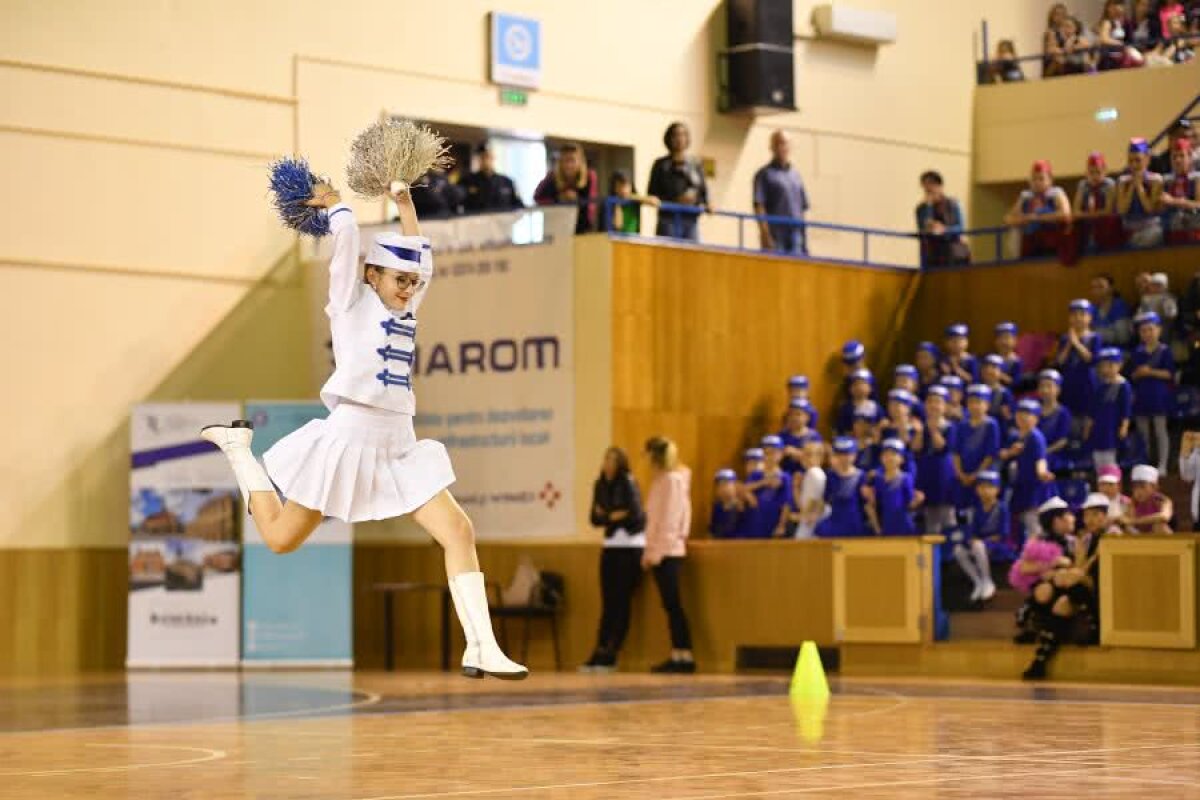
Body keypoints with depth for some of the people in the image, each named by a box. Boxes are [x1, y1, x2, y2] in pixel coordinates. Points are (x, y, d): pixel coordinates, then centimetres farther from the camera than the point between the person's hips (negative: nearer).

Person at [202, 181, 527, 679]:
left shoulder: (405, 312, 16)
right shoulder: (352, 302, -1)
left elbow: (420, 256, 29)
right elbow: (346, 231, -9)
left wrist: (404, 202, 27)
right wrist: (331, 202, 8)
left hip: (399, 447, 6)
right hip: (349, 437, -6)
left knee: (459, 533, -9)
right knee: (281, 539, 4)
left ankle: (482, 650, -10)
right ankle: (238, 448, 30)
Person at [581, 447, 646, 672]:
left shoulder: (628, 483, -9)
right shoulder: (600, 485, 9)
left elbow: (635, 515, -18)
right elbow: (595, 518, 8)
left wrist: (608, 516, -4)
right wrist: (616, 515, -11)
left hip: (631, 547, -5)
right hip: (610, 546, 5)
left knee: (622, 602, -3)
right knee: (608, 603, 4)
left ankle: (610, 656, -1)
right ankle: (600, 654, 4)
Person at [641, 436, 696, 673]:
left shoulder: (673, 479, -9)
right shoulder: (660, 479, 17)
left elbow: (670, 517, -15)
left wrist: (657, 551, -17)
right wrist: (649, 550, 13)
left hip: (667, 551, -9)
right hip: (659, 552, 9)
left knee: (673, 604, -9)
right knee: (670, 605, 5)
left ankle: (685, 656, -10)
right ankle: (677, 656, 4)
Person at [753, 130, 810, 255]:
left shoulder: (795, 175, 18)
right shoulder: (765, 175, 0)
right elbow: (759, 206, -8)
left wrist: (804, 240, 15)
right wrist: (765, 235, -16)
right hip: (775, 240, -6)